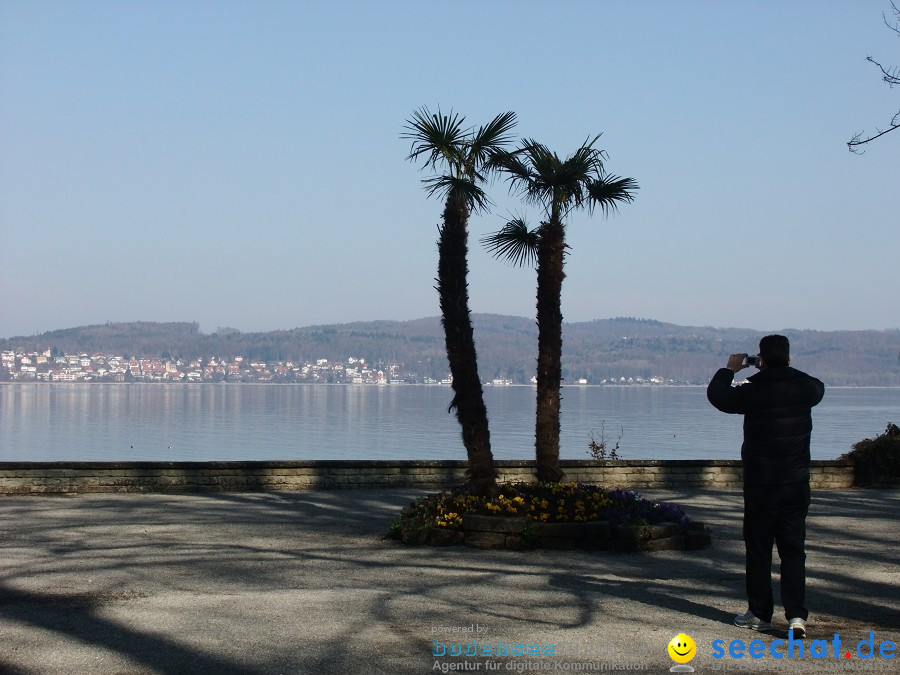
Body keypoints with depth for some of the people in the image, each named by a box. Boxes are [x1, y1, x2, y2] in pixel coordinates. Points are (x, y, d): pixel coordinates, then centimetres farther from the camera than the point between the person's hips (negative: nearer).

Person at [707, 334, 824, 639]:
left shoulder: (753, 391, -12)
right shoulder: (805, 388, -1)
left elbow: (716, 394, 2)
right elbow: (818, 388, 24)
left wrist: (730, 369, 17)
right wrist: (786, 370, 28)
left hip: (761, 484, -3)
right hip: (797, 482, 3)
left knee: (759, 549, 8)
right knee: (793, 550, 5)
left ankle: (760, 613, 14)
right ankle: (796, 614, -5)